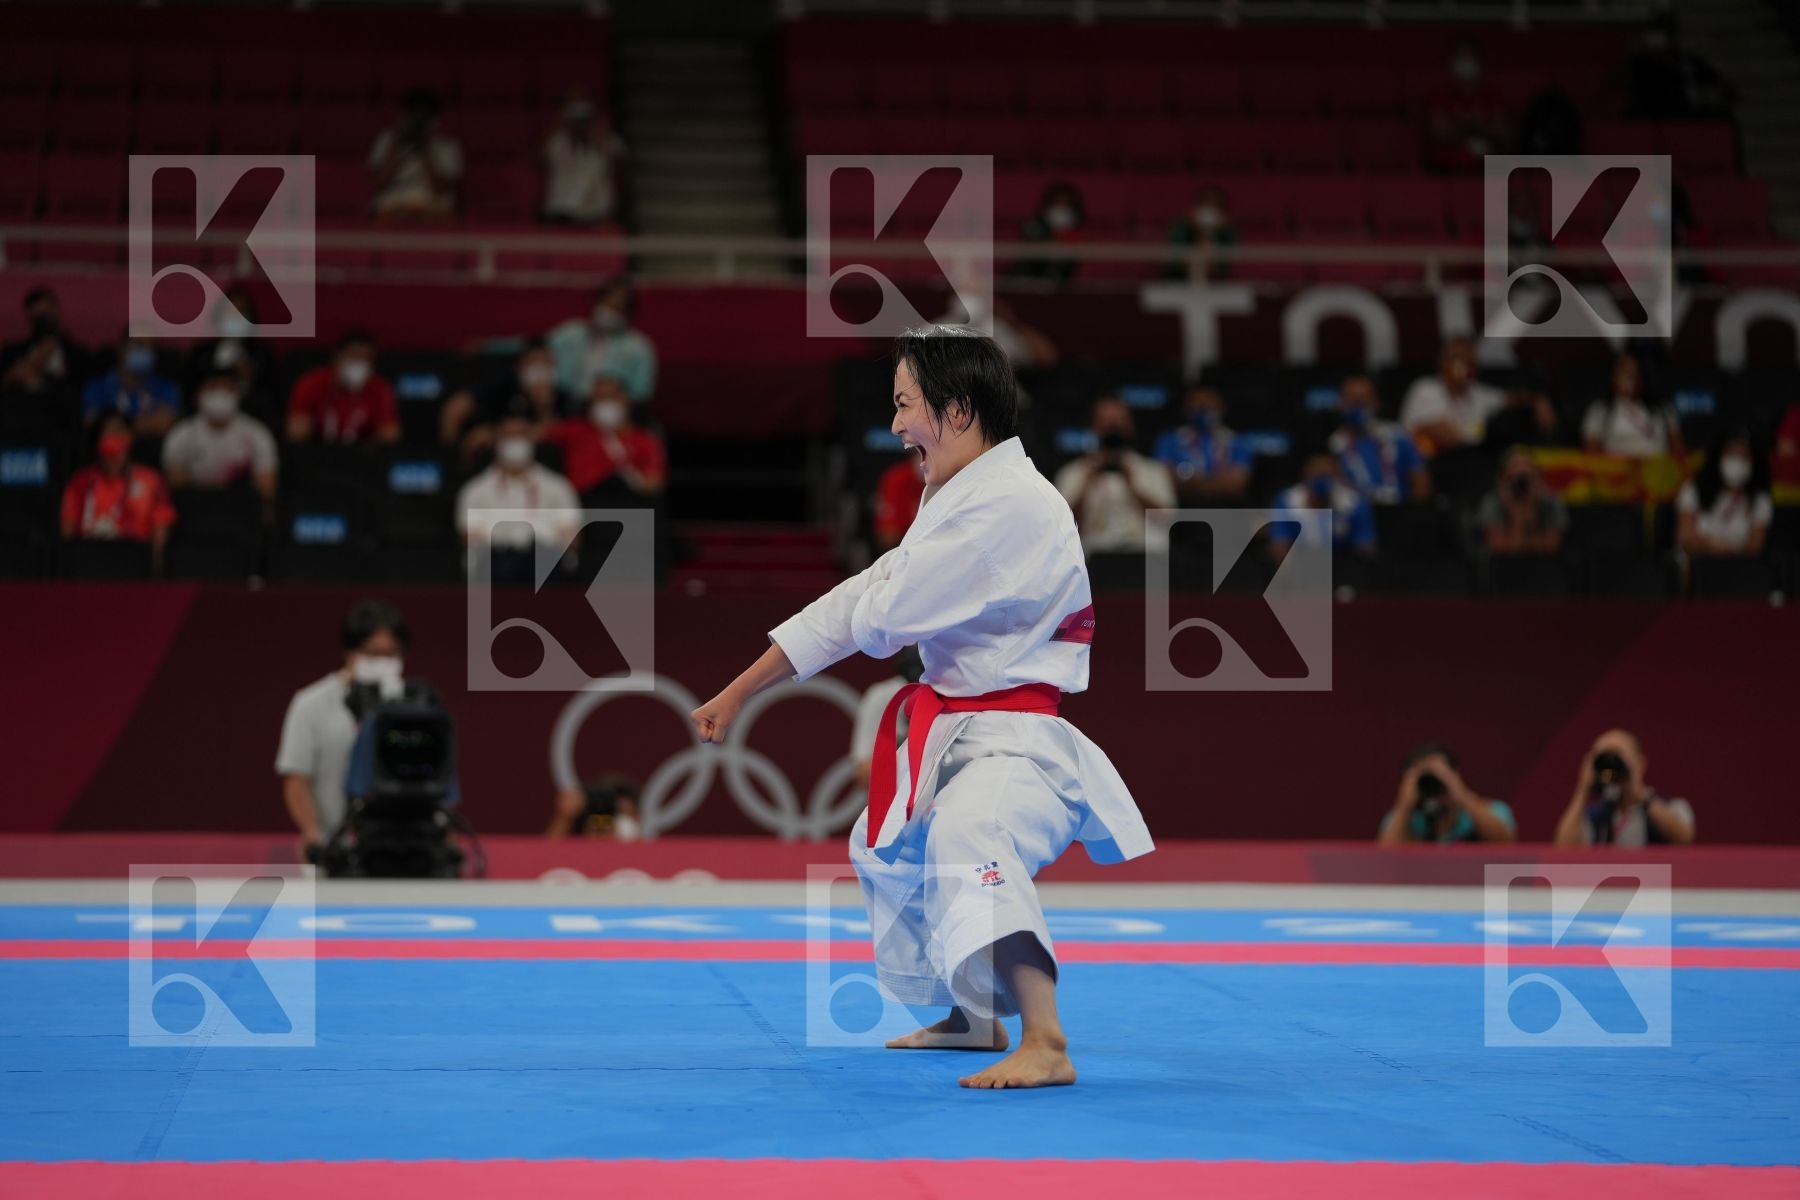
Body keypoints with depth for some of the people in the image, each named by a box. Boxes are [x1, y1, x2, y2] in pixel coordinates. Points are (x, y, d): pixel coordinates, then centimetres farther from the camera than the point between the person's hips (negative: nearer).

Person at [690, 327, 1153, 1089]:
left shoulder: (1010, 505, -23)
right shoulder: (959, 499, 11)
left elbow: (882, 617, -21)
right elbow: (851, 608, 14)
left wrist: (867, 603, 5)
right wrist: (736, 695, 14)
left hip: (1017, 740, -11)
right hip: (955, 735, 11)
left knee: (965, 836, -39)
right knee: (887, 850, 31)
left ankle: (1045, 1046, -47)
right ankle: (976, 1018, 47)